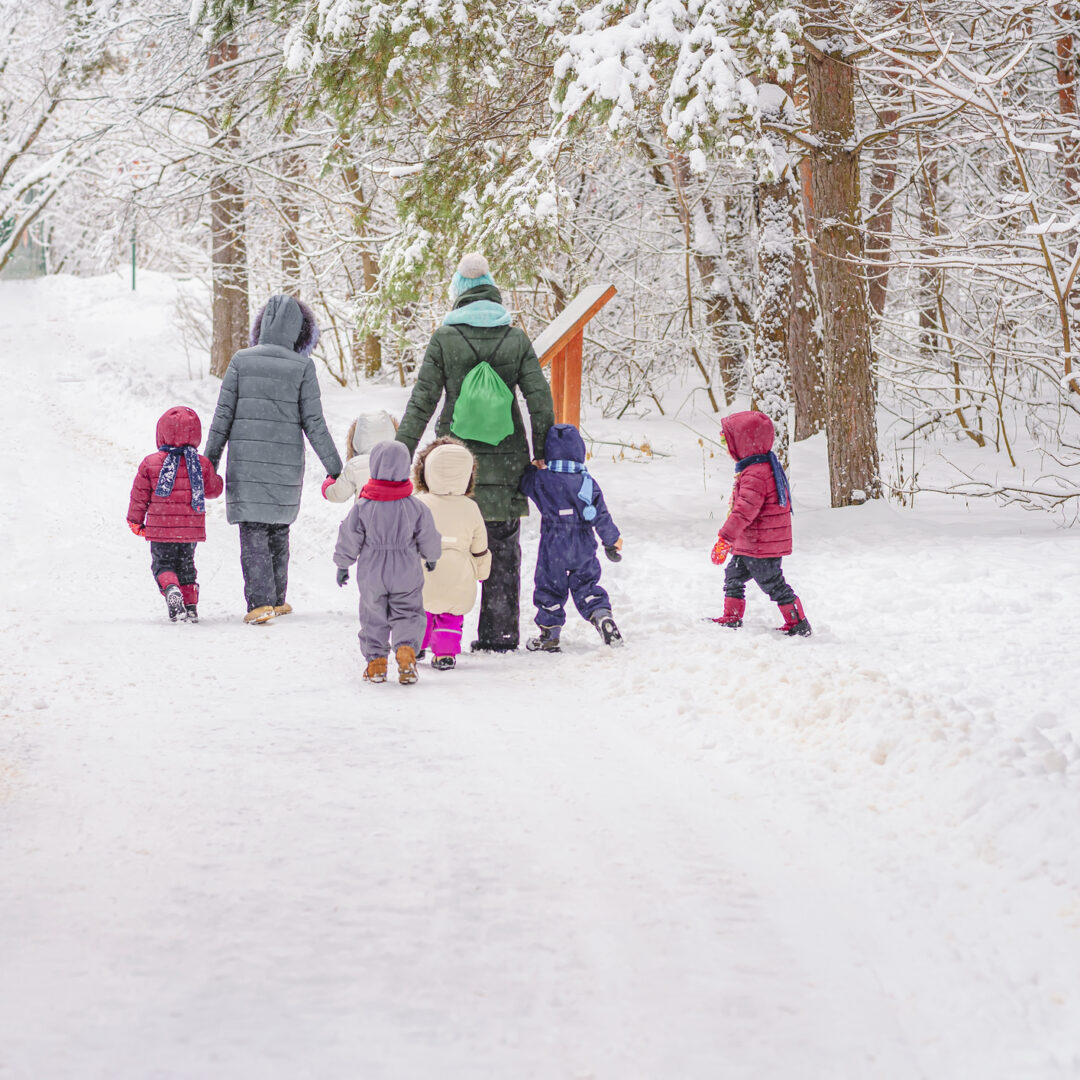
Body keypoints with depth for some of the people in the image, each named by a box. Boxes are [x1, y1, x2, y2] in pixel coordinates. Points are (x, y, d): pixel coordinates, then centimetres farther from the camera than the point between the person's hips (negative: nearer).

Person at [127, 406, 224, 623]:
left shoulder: (150, 463, -7)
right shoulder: (202, 464, -5)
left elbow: (140, 495, -1)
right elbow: (214, 489, 7)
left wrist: (135, 521, 12)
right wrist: (215, 477, 30)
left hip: (161, 530, -2)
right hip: (191, 529, 2)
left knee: (162, 564, 7)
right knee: (186, 566, 18)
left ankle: (171, 589, -23)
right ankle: (190, 605, 12)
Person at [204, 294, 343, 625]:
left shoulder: (241, 361, -2)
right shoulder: (302, 367, -5)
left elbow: (223, 416, -1)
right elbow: (313, 423, -5)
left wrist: (210, 460, 6)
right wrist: (334, 467, 1)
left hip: (245, 461, -1)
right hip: (285, 463, 1)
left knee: (253, 534, 0)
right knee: (278, 529, 18)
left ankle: (260, 602, -11)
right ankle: (277, 599, 25)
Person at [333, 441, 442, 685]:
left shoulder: (362, 507, -12)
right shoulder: (415, 507, -9)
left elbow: (349, 539, -5)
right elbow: (428, 537, 1)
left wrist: (343, 565, 9)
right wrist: (431, 557, 21)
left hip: (372, 576, 0)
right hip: (407, 575, 0)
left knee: (373, 618, 13)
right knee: (407, 614, 10)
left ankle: (376, 661, 13)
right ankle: (406, 649, -12)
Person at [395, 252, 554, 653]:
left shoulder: (444, 339, -4)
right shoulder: (517, 339, 2)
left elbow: (421, 403, -5)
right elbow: (540, 402, 0)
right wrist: (544, 454, 9)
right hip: (506, 461, 2)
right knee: (503, 552, 10)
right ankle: (500, 634, 13)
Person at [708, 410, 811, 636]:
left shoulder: (755, 475, -25)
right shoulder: (765, 465, 10)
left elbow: (744, 510, -31)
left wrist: (725, 538, -31)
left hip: (761, 545, -11)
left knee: (772, 583, -1)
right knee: (734, 574, 19)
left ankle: (798, 624, 7)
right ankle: (732, 618, 28)